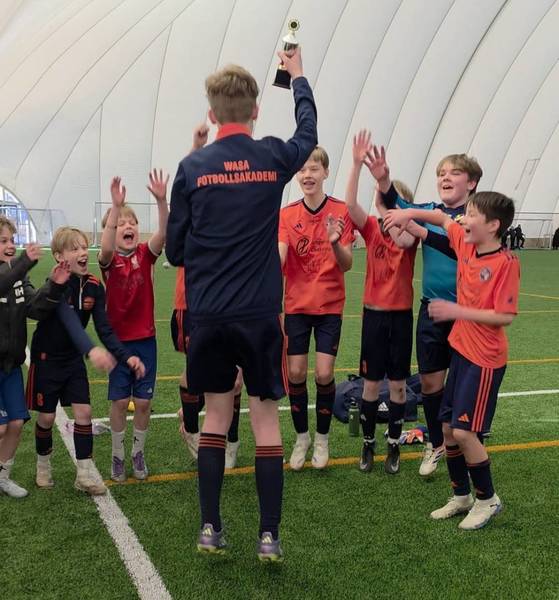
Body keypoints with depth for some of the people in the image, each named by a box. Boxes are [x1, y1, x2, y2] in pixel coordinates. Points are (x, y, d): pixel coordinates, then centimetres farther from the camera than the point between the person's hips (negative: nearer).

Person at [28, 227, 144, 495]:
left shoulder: (94, 286, -8)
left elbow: (104, 328, -7)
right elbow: (68, 319, -40)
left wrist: (126, 356, -20)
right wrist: (91, 350, -56)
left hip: (73, 358, 4)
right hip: (47, 358, -4)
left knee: (84, 411, -2)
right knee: (47, 416, 7)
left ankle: (85, 473, 7)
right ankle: (43, 464, 32)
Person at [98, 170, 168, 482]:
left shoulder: (146, 254, -1)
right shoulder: (109, 260, -6)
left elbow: (164, 233, -21)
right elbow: (106, 248, -31)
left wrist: (161, 200, -36)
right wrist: (116, 207, -43)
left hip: (146, 339, 2)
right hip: (118, 339, -2)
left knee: (143, 401, 6)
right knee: (120, 401, 3)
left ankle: (139, 452, 25)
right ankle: (118, 456, 21)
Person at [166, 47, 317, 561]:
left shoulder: (192, 167, -1)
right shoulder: (274, 158, -1)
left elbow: (175, 249, 3)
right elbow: (309, 133, 23)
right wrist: (298, 76, 37)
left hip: (207, 313, 1)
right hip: (260, 313, -1)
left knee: (216, 414, 14)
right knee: (266, 418, 8)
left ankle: (210, 529, 19)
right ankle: (270, 535, 11)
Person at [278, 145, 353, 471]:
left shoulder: (341, 211, -6)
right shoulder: (287, 214, 0)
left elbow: (347, 265, -9)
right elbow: (278, 258, -12)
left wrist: (335, 243, -30)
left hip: (330, 305, -2)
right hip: (296, 304, 2)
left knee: (324, 373, -5)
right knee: (296, 372, 2)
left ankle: (322, 438, 17)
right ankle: (302, 437, 22)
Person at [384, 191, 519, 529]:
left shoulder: (506, 263, -18)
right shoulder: (466, 244, 2)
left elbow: (505, 317, -21)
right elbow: (443, 219, 20)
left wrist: (458, 311, -22)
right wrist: (409, 213, 8)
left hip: (485, 358, -8)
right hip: (461, 349, 8)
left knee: (464, 431, -8)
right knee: (448, 427, 12)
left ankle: (488, 499, 15)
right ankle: (461, 496, 30)